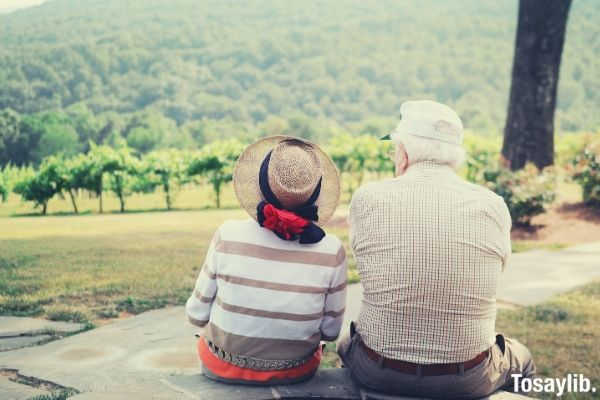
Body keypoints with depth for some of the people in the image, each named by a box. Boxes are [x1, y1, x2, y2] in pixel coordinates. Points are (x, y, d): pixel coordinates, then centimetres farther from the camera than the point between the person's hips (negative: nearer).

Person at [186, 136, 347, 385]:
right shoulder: (331, 252, -20)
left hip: (224, 367, 0)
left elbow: (197, 314, -9)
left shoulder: (228, 236, -22)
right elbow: (330, 331, -8)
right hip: (296, 372, 1)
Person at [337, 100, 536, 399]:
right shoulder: (493, 207, -11)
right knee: (520, 358, 35)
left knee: (346, 345, 37)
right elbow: (497, 268, 4)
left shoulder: (367, 199, -13)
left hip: (378, 374, 0)